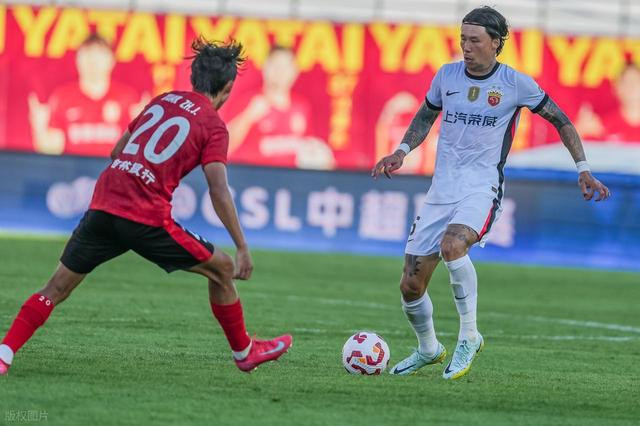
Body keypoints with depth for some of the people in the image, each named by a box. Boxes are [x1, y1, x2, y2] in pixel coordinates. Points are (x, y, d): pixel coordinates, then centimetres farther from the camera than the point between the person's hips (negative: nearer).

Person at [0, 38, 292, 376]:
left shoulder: (162, 100, 20)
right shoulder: (214, 126, 2)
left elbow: (117, 151, 25)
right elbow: (218, 191, -8)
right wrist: (243, 248, -7)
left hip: (103, 205, 5)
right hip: (147, 218, -5)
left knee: (57, 287, 10)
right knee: (221, 268, 12)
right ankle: (244, 352, 23)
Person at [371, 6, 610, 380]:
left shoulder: (516, 84, -5)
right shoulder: (447, 75, 5)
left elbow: (560, 120, 7)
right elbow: (426, 115, 23)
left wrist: (583, 169, 2)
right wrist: (402, 151, 7)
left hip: (482, 190, -5)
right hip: (441, 191, 5)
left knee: (452, 244, -37)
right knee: (411, 286, 0)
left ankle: (469, 336, -21)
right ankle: (428, 349, 29)